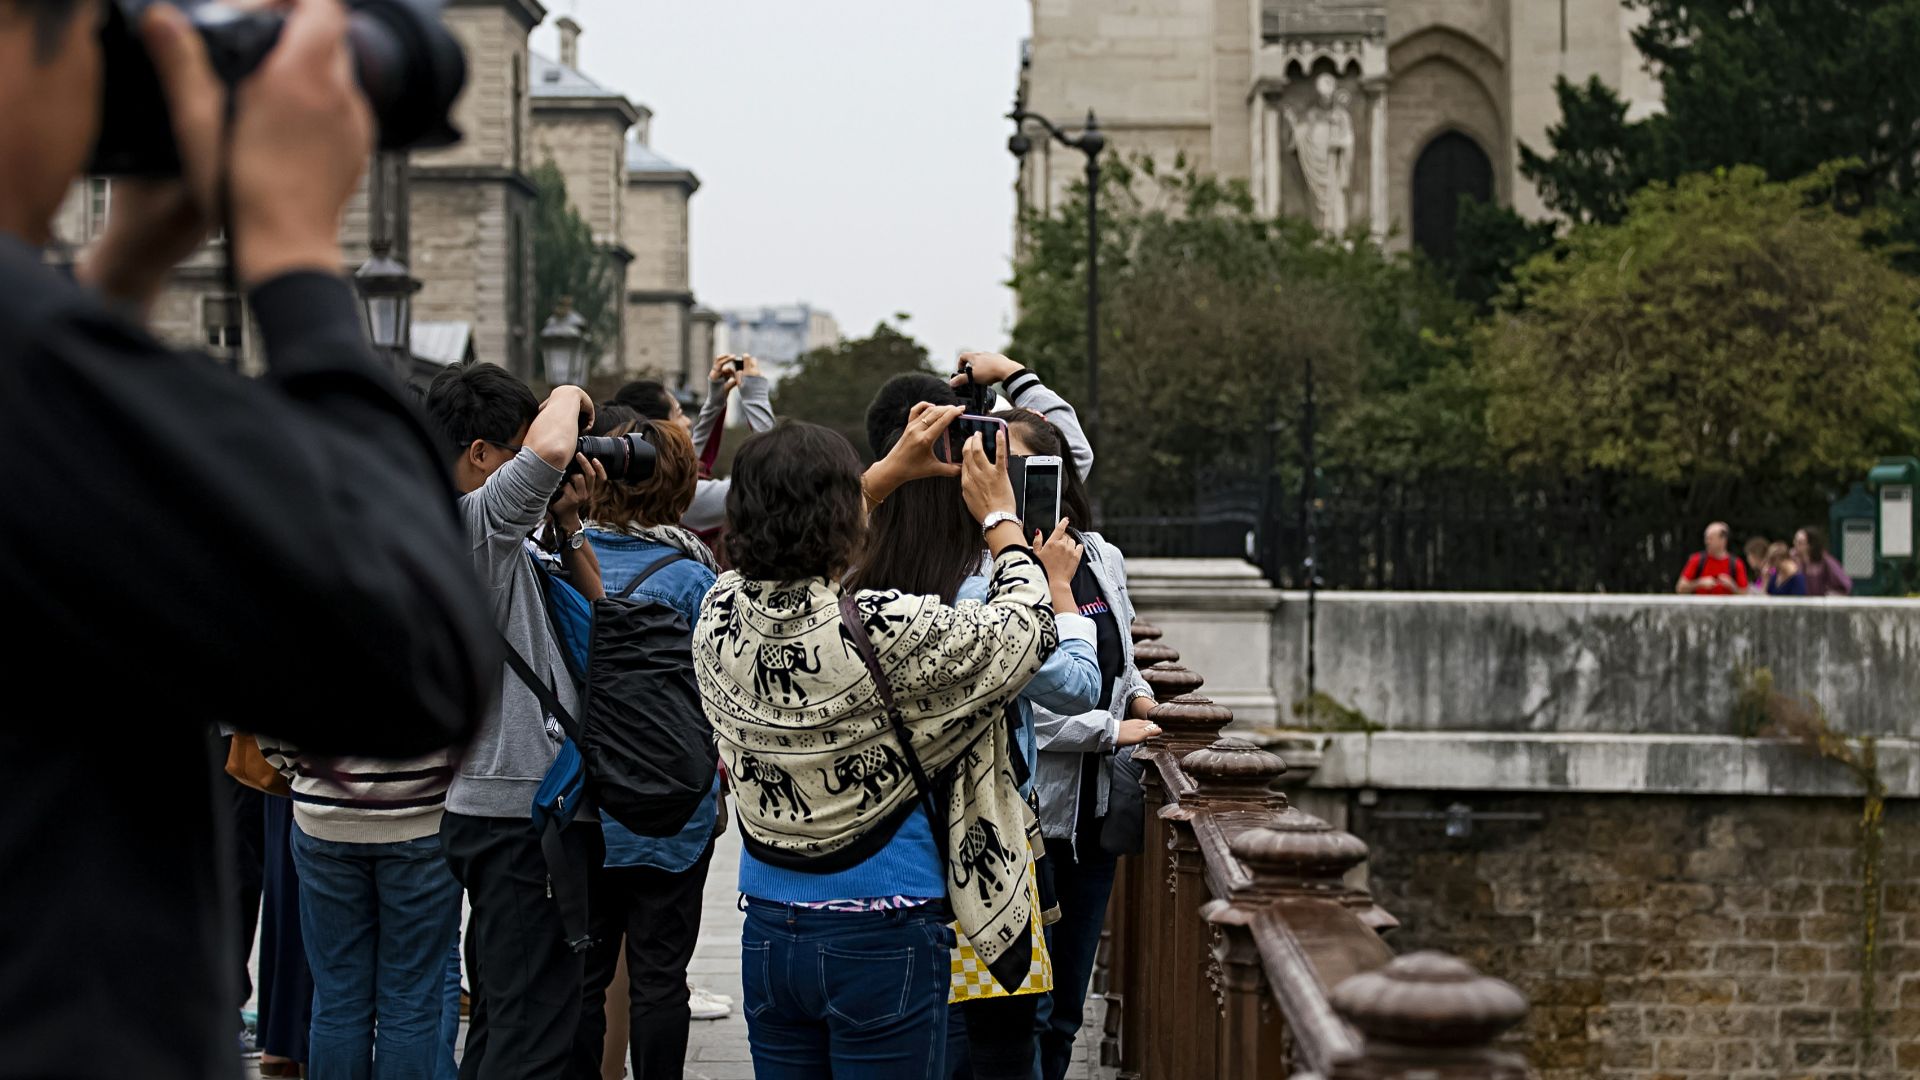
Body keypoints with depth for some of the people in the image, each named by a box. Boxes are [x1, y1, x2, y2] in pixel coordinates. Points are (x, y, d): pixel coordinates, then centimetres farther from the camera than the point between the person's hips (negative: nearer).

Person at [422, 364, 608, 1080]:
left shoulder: (500, 540, 16)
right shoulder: (467, 524, -14)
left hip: (496, 808, 10)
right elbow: (548, 449, -32)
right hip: (525, 812, -10)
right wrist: (568, 398, -10)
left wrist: (568, 521, 12)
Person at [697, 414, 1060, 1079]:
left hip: (768, 935, 6)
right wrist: (1000, 519, 11)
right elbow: (1031, 631, -5)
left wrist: (888, 473, 25)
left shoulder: (720, 617, -5)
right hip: (883, 939, -5)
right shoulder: (887, 632, -21)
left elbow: (794, 559, 20)